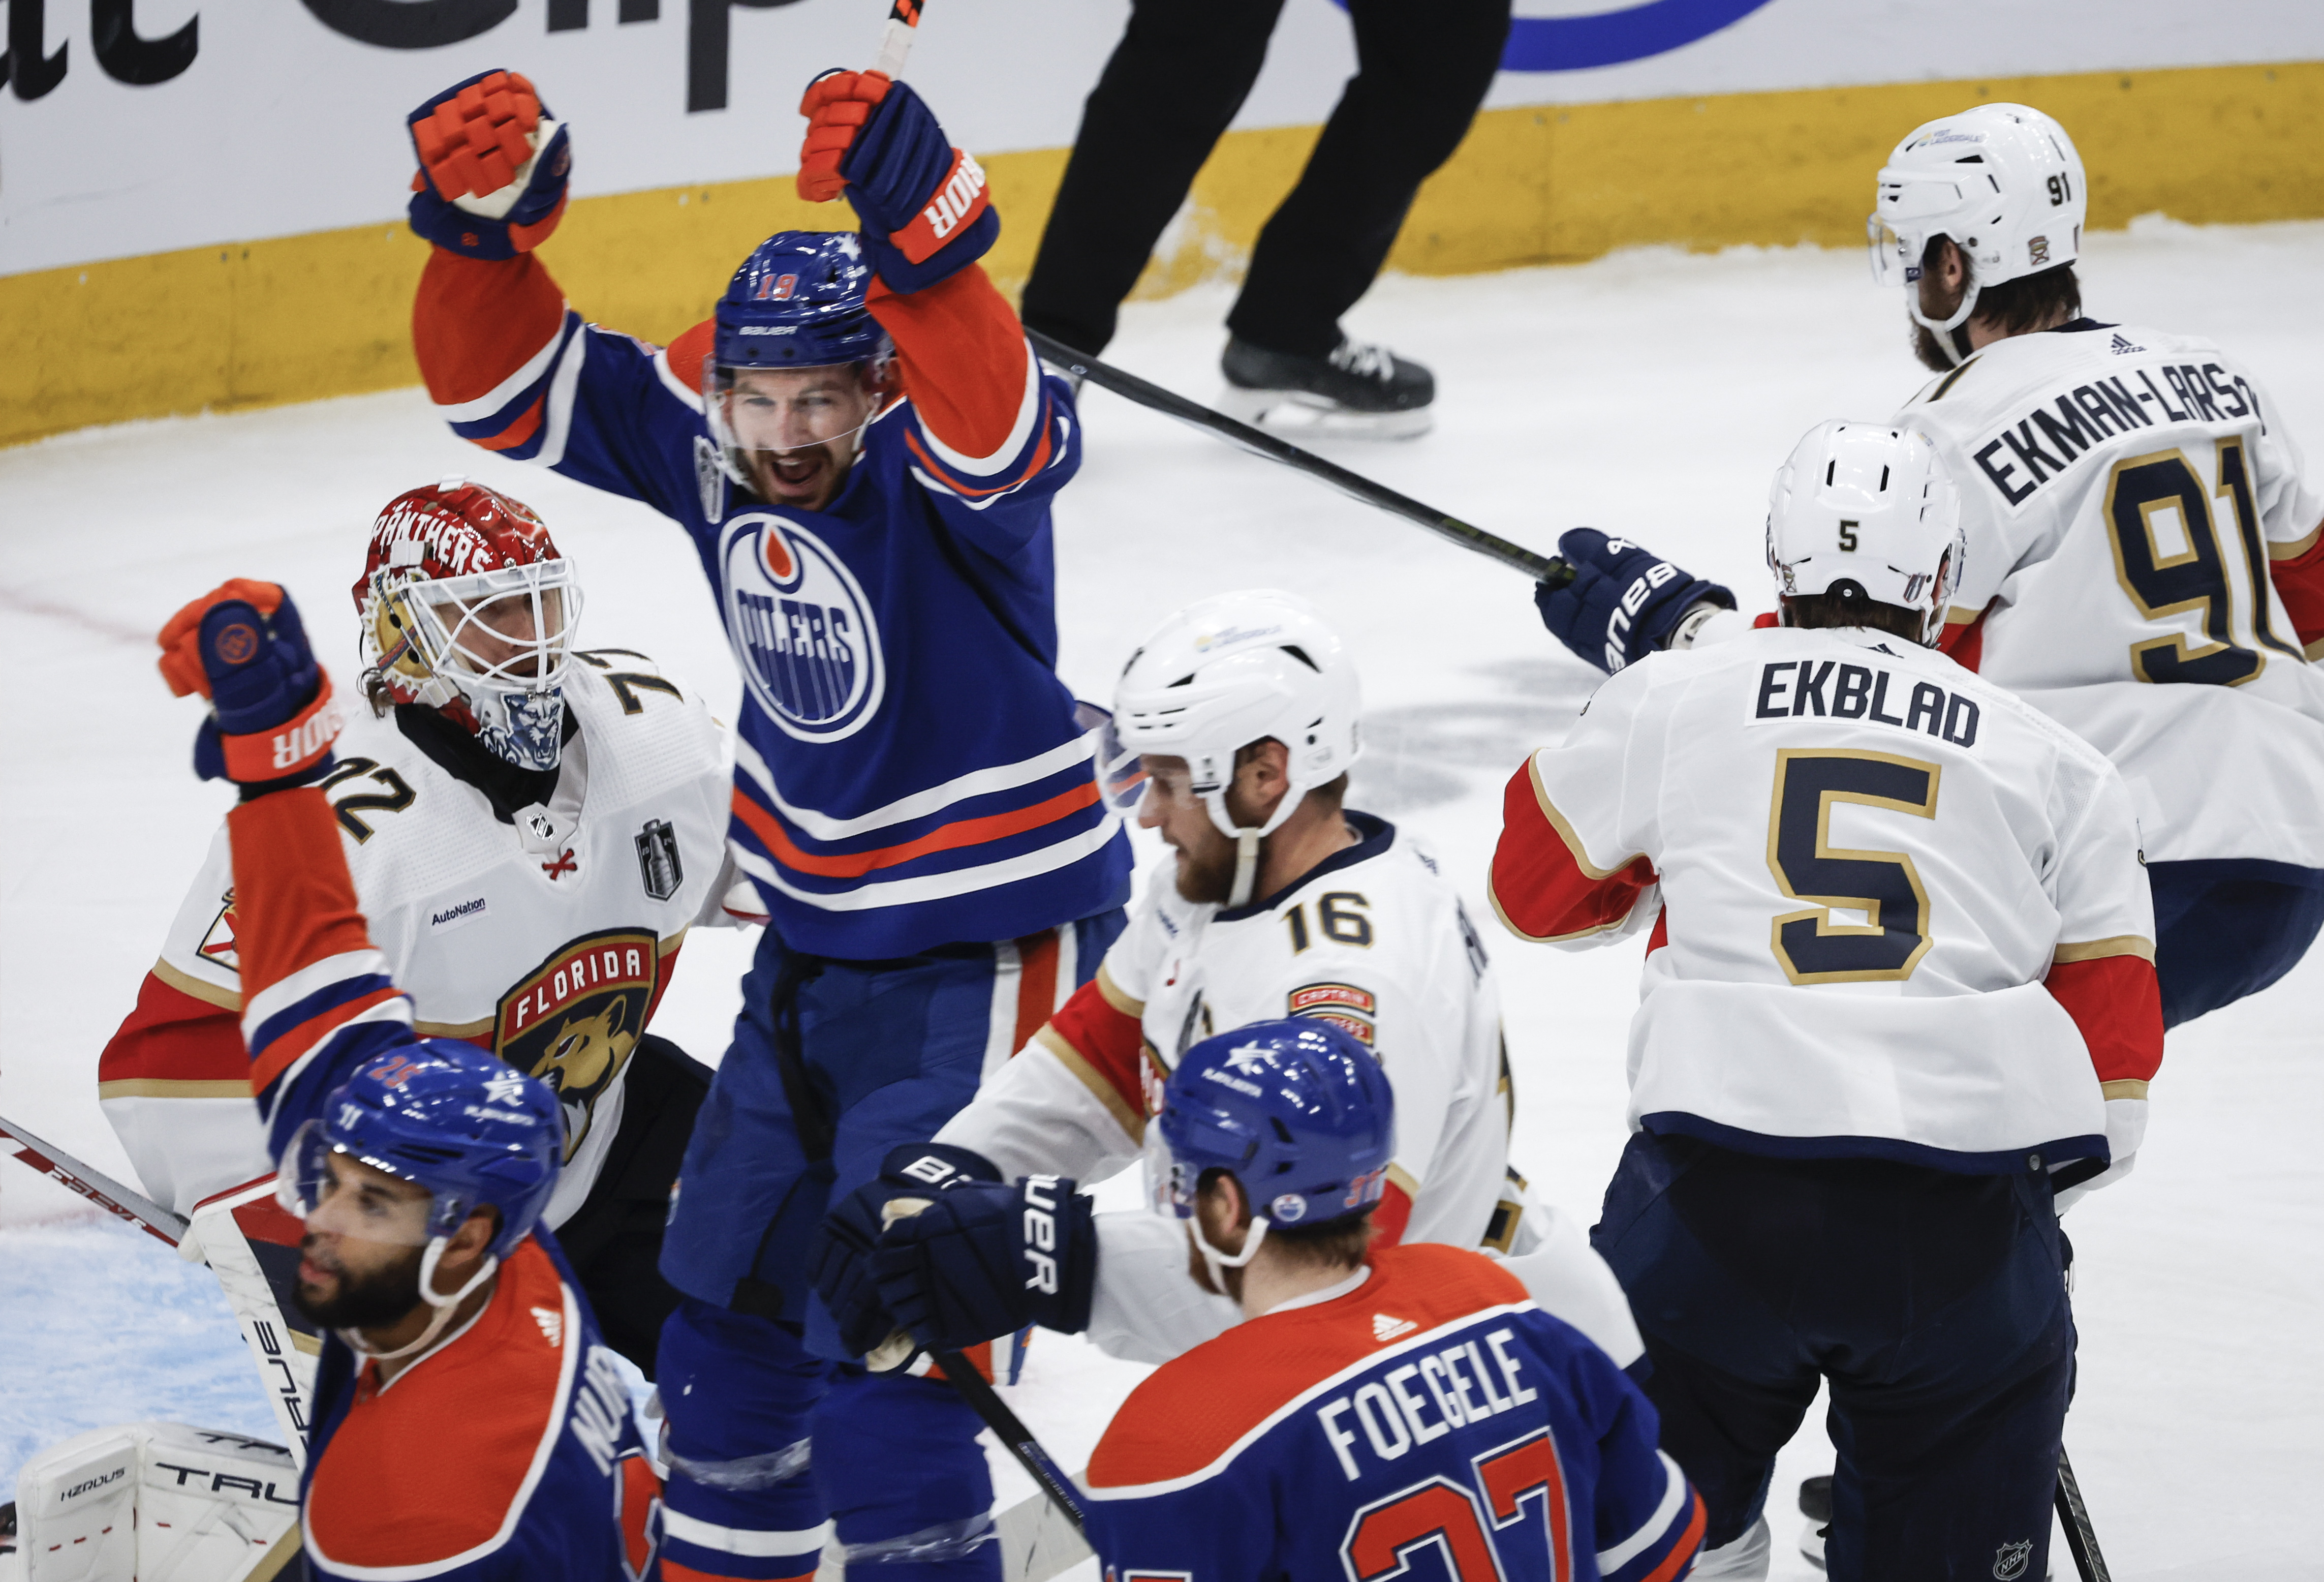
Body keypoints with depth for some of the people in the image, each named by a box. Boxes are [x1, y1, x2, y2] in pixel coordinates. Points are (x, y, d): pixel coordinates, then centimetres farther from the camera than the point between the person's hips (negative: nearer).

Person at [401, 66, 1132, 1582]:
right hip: (815, 923, 8)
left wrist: (920, 236, -63)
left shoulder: (939, 451, -25)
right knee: (730, 1278, 21)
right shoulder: (704, 428, -7)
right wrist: (482, 225, -22)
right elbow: (512, 386, -4)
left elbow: (987, 426, -48)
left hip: (989, 927, -8)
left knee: (876, 1329, -11)